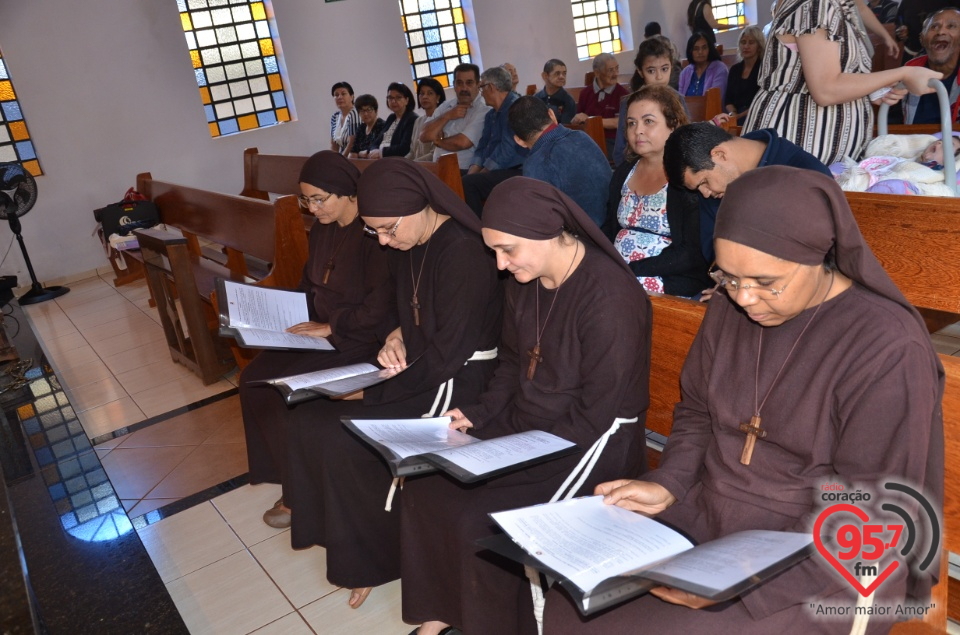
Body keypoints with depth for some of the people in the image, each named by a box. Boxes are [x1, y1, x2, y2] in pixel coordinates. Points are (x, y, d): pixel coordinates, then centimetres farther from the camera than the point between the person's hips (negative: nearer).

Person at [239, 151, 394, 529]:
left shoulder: (374, 233, -19)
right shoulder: (322, 229, 9)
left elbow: (380, 306, -23)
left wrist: (330, 327, -19)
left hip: (359, 341, -9)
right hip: (319, 332, 9)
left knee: (280, 388, -19)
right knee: (252, 378, -5)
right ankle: (285, 473, 8)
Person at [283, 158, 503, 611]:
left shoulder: (462, 253, -22)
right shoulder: (408, 246, 5)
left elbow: (450, 352, -24)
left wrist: (376, 390, -19)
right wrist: (394, 336, -5)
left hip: (456, 382, -9)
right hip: (417, 367, 9)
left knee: (343, 439, -18)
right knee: (308, 420, -2)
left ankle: (370, 559, 5)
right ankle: (329, 528, 16)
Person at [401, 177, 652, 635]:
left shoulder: (609, 297, -22)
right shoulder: (523, 281, 2)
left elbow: (597, 417, -20)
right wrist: (477, 415, -2)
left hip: (591, 448, -7)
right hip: (521, 427, 8)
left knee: (478, 519, -21)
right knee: (424, 486, -4)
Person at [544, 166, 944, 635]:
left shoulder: (887, 349, -19)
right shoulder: (730, 306, 0)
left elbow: (873, 513, -18)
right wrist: (666, 486, -7)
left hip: (824, 572, -5)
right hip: (708, 518, 6)